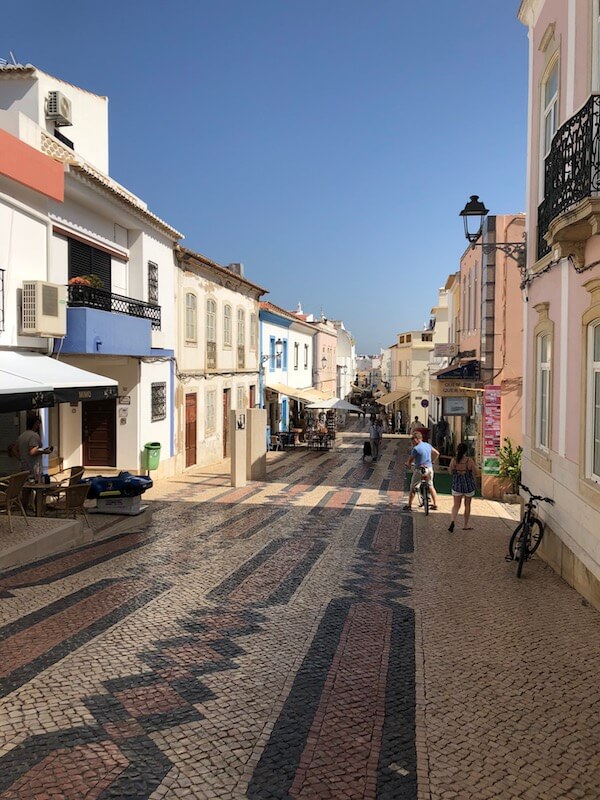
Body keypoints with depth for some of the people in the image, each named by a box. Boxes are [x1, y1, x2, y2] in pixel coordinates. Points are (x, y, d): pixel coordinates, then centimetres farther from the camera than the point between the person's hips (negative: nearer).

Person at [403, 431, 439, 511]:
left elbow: (410, 460, -8)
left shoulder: (416, 448, -16)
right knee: (431, 486, 19)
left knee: (413, 488, 6)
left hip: (419, 470, -6)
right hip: (429, 468, 6)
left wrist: (408, 464, 13)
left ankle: (409, 505, 10)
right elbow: (437, 453, 15)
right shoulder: (428, 445, 5)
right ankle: (435, 505, 20)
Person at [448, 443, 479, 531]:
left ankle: (453, 521, -15)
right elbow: (476, 473, -10)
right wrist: (475, 466, 8)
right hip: (469, 486, -1)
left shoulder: (454, 460, -11)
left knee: (456, 505, 10)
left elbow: (450, 472, 1)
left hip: (457, 485, 1)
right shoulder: (469, 460, -16)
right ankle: (466, 525, 25)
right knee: (467, 505, 16)